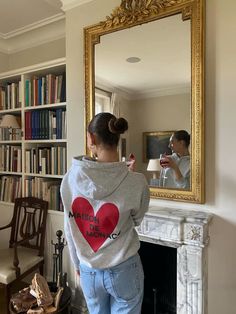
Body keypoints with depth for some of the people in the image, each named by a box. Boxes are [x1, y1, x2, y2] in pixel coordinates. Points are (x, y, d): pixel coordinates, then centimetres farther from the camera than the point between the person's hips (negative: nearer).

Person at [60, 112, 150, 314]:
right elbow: (137, 220, -2)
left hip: (88, 271, 2)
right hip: (123, 271, -2)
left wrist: (78, 263, 12)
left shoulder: (70, 178, -15)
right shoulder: (136, 182, -22)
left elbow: (70, 228, -4)